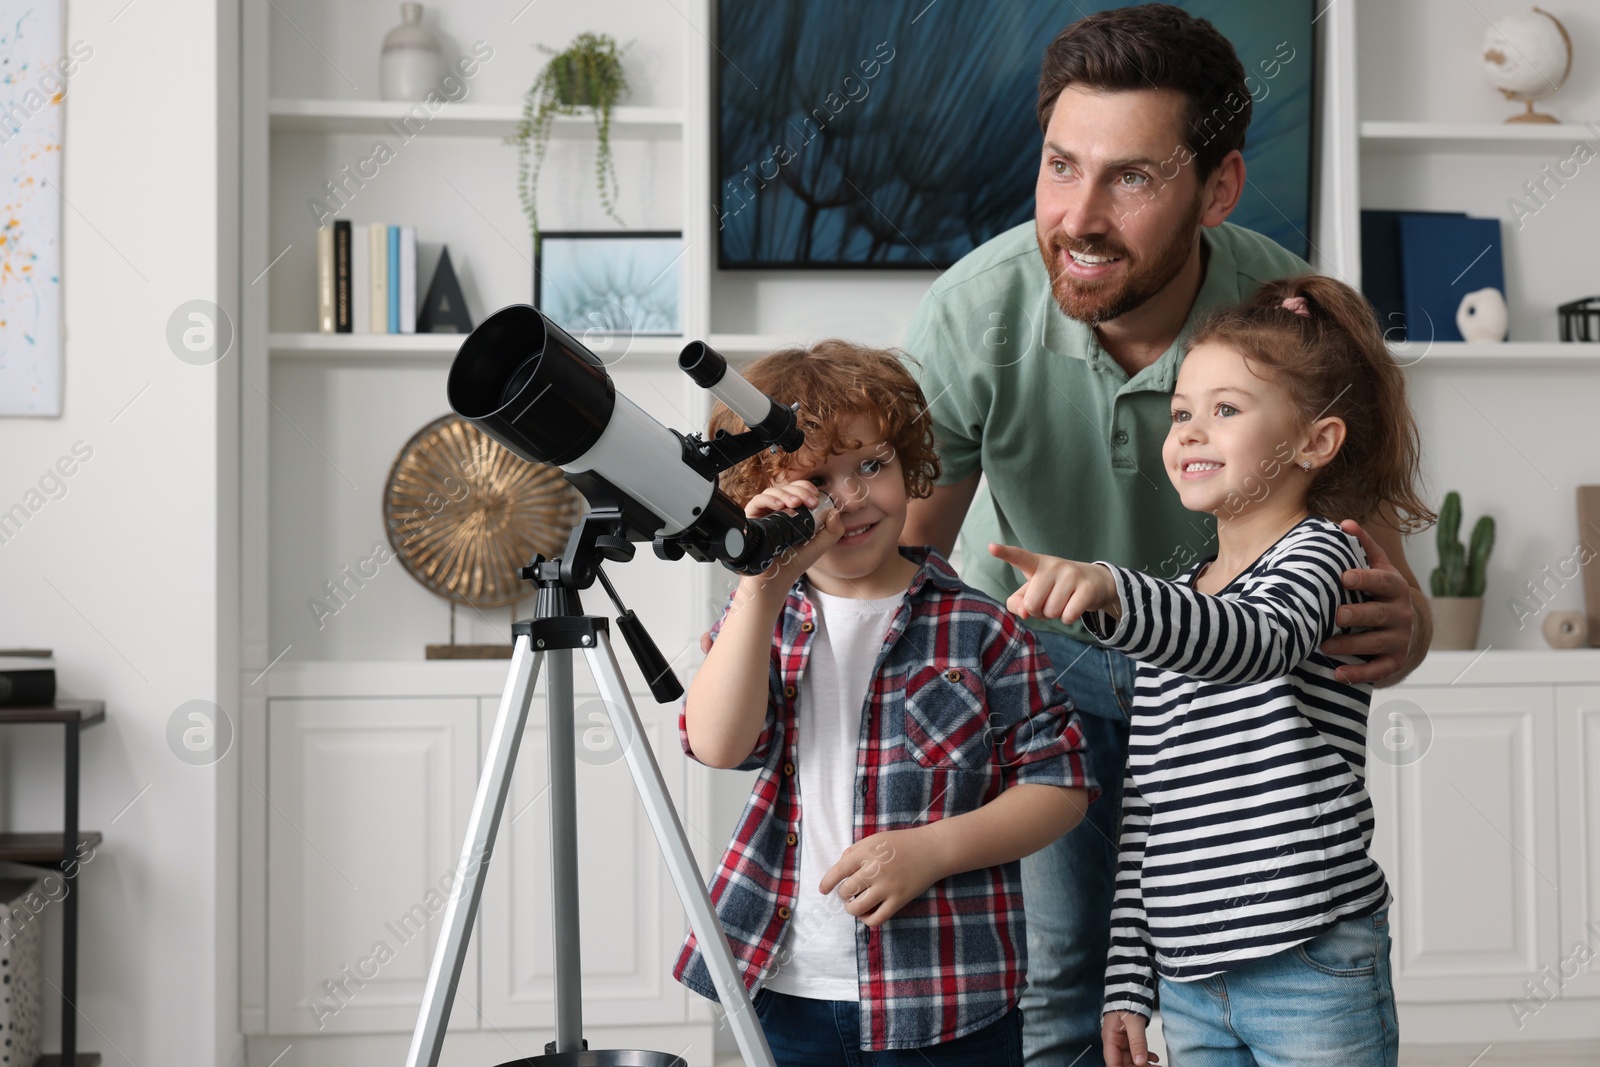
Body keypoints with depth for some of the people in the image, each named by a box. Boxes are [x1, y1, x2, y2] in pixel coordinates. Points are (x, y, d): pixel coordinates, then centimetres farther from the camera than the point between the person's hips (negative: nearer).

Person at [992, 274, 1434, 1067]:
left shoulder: (1318, 555, -5)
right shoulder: (1172, 603, 15)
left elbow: (1255, 641, -30)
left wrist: (1107, 592, -47)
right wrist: (1127, 982, 12)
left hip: (1313, 974, -6)